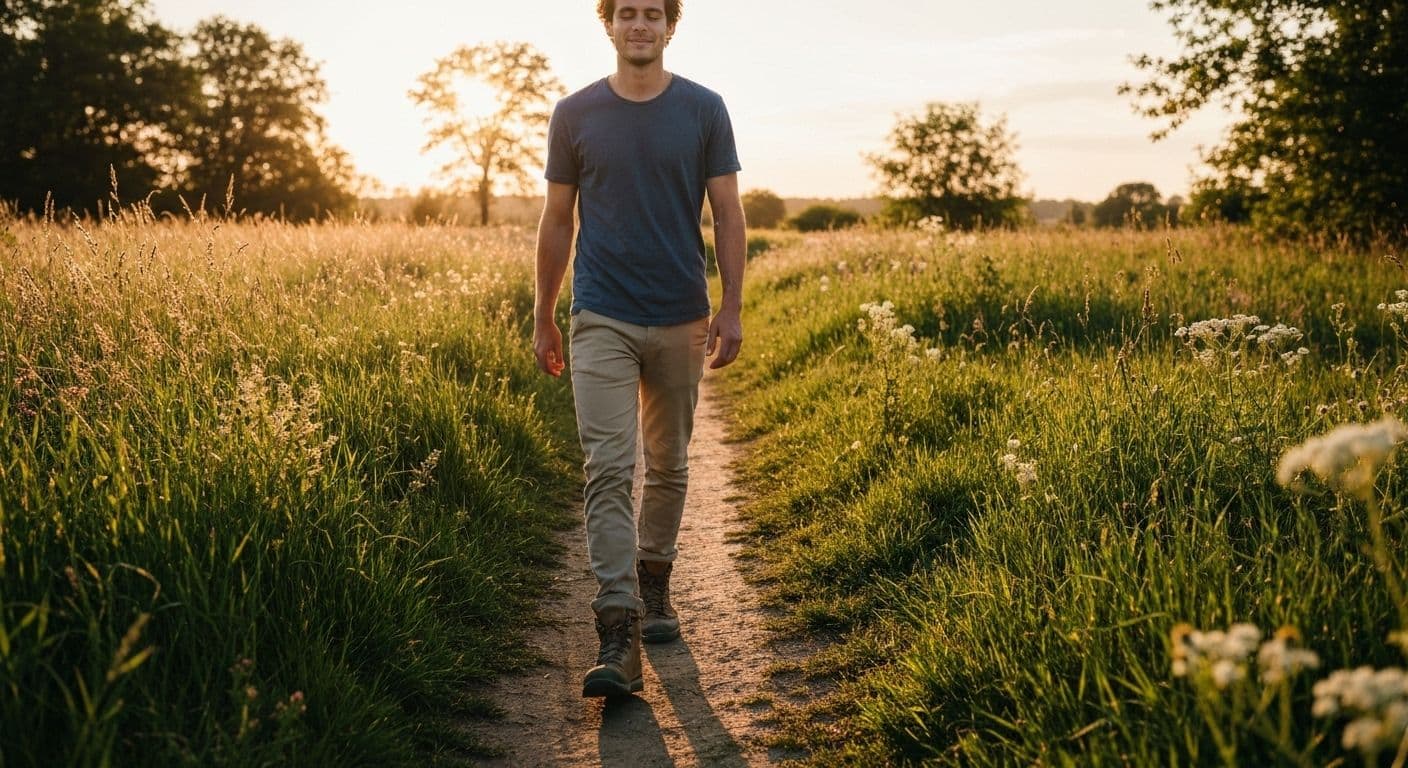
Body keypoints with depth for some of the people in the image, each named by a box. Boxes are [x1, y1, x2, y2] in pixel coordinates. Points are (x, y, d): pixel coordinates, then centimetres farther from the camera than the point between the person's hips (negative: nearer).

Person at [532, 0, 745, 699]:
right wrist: (543, 316, 9)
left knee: (668, 466, 13)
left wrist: (732, 309, -6)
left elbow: (728, 214, 2)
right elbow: (557, 220, 8)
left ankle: (653, 584, 34)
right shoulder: (574, 115, 3)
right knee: (608, 470, -10)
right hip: (601, 320, -1)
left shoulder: (704, 111, 2)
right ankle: (618, 637, -12)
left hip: (681, 320, 1)